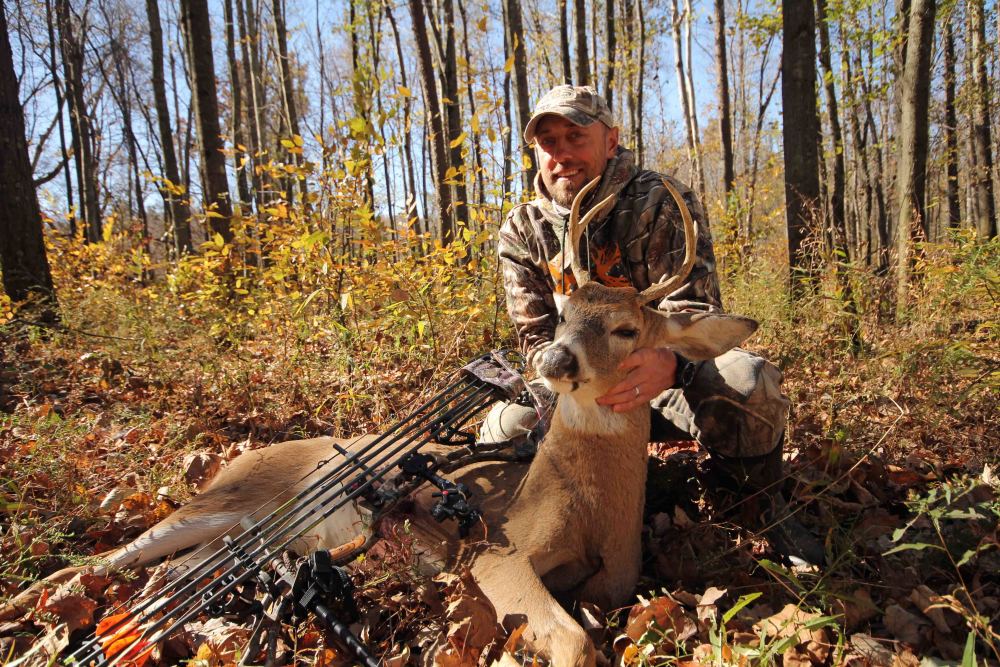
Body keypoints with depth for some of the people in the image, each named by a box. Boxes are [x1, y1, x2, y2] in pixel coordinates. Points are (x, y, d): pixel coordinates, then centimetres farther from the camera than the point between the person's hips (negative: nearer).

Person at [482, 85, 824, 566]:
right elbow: (537, 338, -6)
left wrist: (668, 363, -49)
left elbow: (693, 311, -24)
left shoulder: (663, 203, -13)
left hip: (669, 379, -2)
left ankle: (765, 504, -4)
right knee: (505, 430, -23)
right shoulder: (522, 232, -5)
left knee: (745, 380, -34)